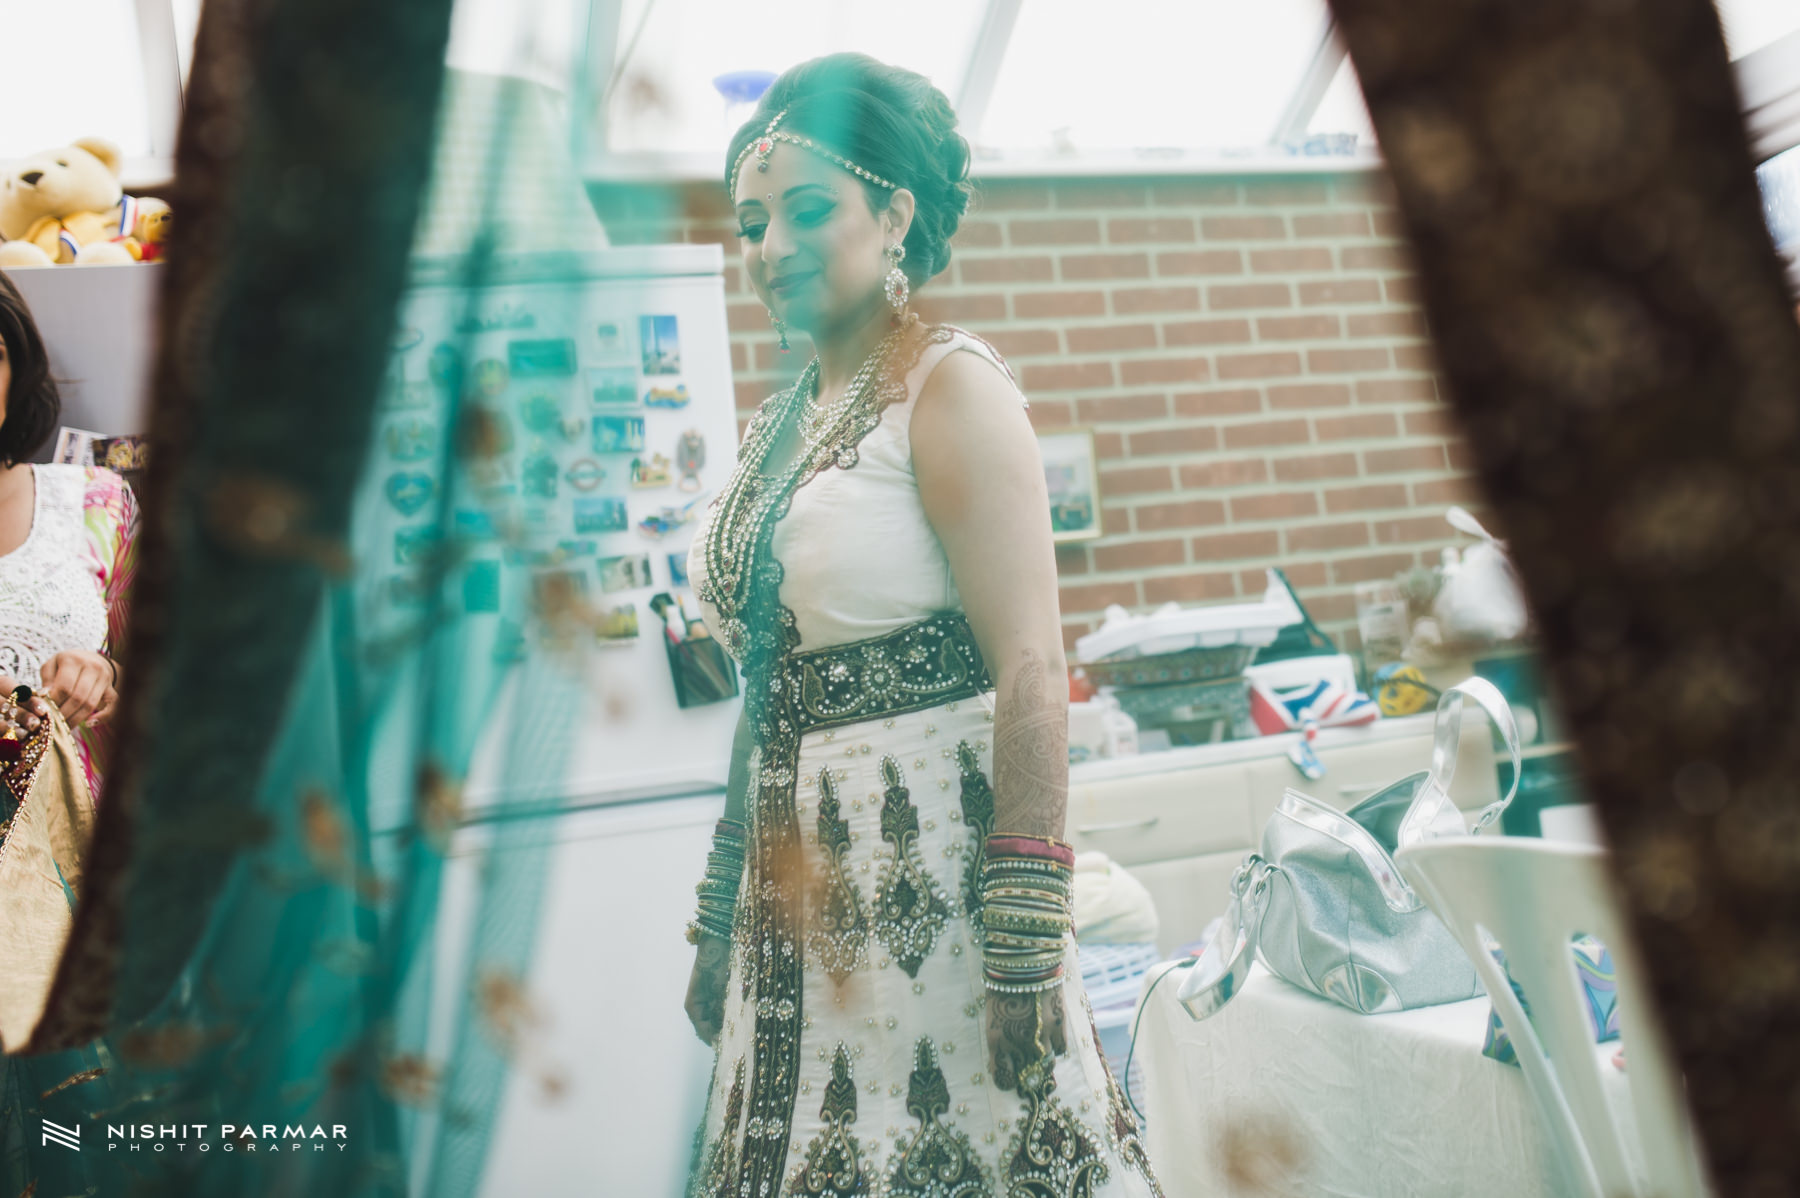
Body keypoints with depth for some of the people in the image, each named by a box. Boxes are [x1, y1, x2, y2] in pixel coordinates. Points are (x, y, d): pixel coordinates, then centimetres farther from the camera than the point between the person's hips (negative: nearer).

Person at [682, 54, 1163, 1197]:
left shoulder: (950, 385, -8)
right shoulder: (778, 426, 13)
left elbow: (1031, 673, -17)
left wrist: (1025, 944, -21)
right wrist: (719, 921, 16)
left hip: (930, 868, -7)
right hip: (800, 890, 7)